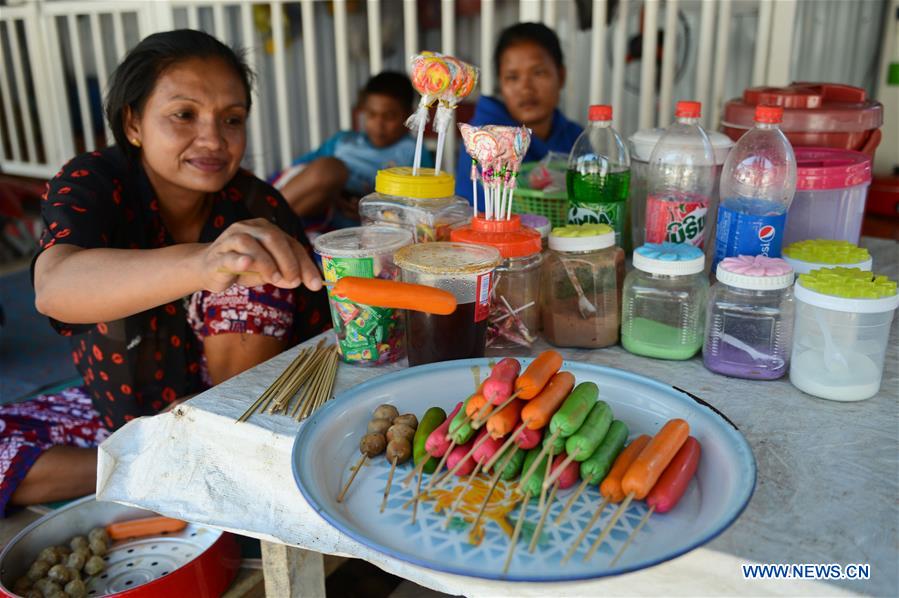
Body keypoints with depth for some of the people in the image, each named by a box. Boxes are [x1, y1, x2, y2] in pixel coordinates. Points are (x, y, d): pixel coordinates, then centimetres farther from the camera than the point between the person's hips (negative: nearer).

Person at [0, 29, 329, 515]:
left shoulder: (258, 210, -17)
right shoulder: (88, 183, -18)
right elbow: (54, 289, -43)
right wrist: (200, 262, -60)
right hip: (116, 409, 2)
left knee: (250, 261, -25)